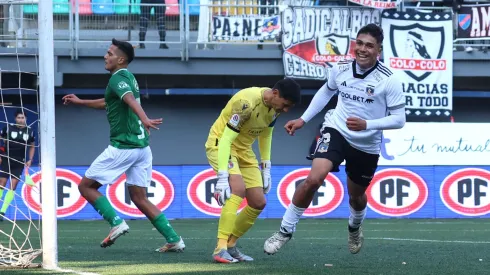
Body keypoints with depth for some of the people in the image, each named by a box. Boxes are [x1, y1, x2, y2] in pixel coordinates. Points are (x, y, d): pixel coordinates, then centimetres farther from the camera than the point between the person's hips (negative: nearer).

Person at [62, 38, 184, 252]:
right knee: (139, 198, 10)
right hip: (141, 145, 9)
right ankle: (174, 240, 1)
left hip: (122, 147, -9)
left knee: (86, 186, 3)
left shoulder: (118, 78, -10)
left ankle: (116, 222, -10)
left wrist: (144, 119, -50)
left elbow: (130, 100, -32)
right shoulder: (128, 77, 19)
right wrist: (80, 102, 40)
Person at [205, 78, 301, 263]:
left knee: (258, 202, 2)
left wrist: (266, 168, 12)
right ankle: (220, 249, -30)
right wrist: (222, 178, -36)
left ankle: (230, 245, 18)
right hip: (220, 144, -8)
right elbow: (226, 140, -32)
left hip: (243, 149, 8)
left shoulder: (276, 105, -6)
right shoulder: (247, 102, -31)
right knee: (238, 188, -30)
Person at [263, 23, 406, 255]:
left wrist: (367, 124, -29)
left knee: (356, 196, 19)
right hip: (336, 131, 1)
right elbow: (326, 91, 16)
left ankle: (355, 228, 56)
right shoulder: (340, 70, -6)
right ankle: (285, 230, -9)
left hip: (367, 147, 0)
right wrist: (303, 119, 13)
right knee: (313, 179, -24)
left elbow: (399, 119, -16)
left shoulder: (389, 80, -17)